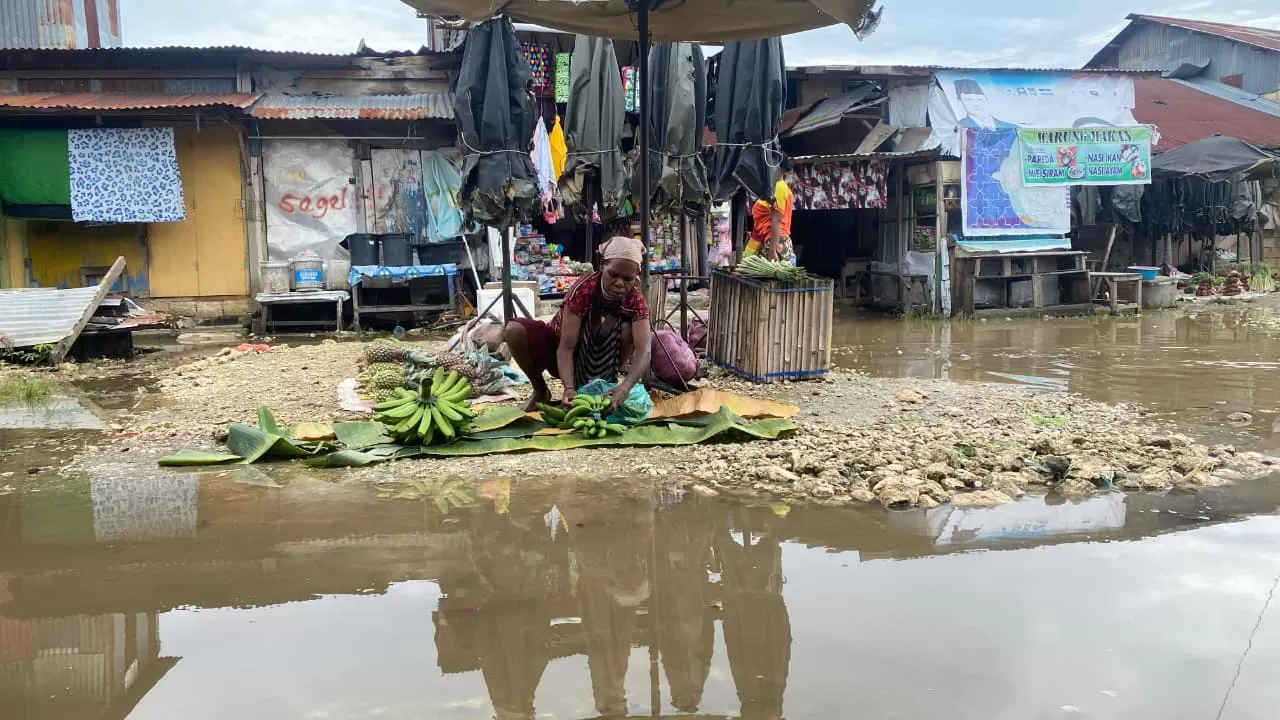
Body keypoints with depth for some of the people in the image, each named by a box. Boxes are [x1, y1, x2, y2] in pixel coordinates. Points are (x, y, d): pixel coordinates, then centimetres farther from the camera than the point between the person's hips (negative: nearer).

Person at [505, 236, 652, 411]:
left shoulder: (636, 301, -22)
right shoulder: (583, 290, -28)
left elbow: (644, 350, -36)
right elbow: (566, 347, -33)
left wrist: (624, 388, -55)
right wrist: (569, 388, -51)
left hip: (597, 358, 1)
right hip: (558, 346, 0)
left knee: (627, 328, -30)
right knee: (514, 330, -29)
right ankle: (541, 391, -7)